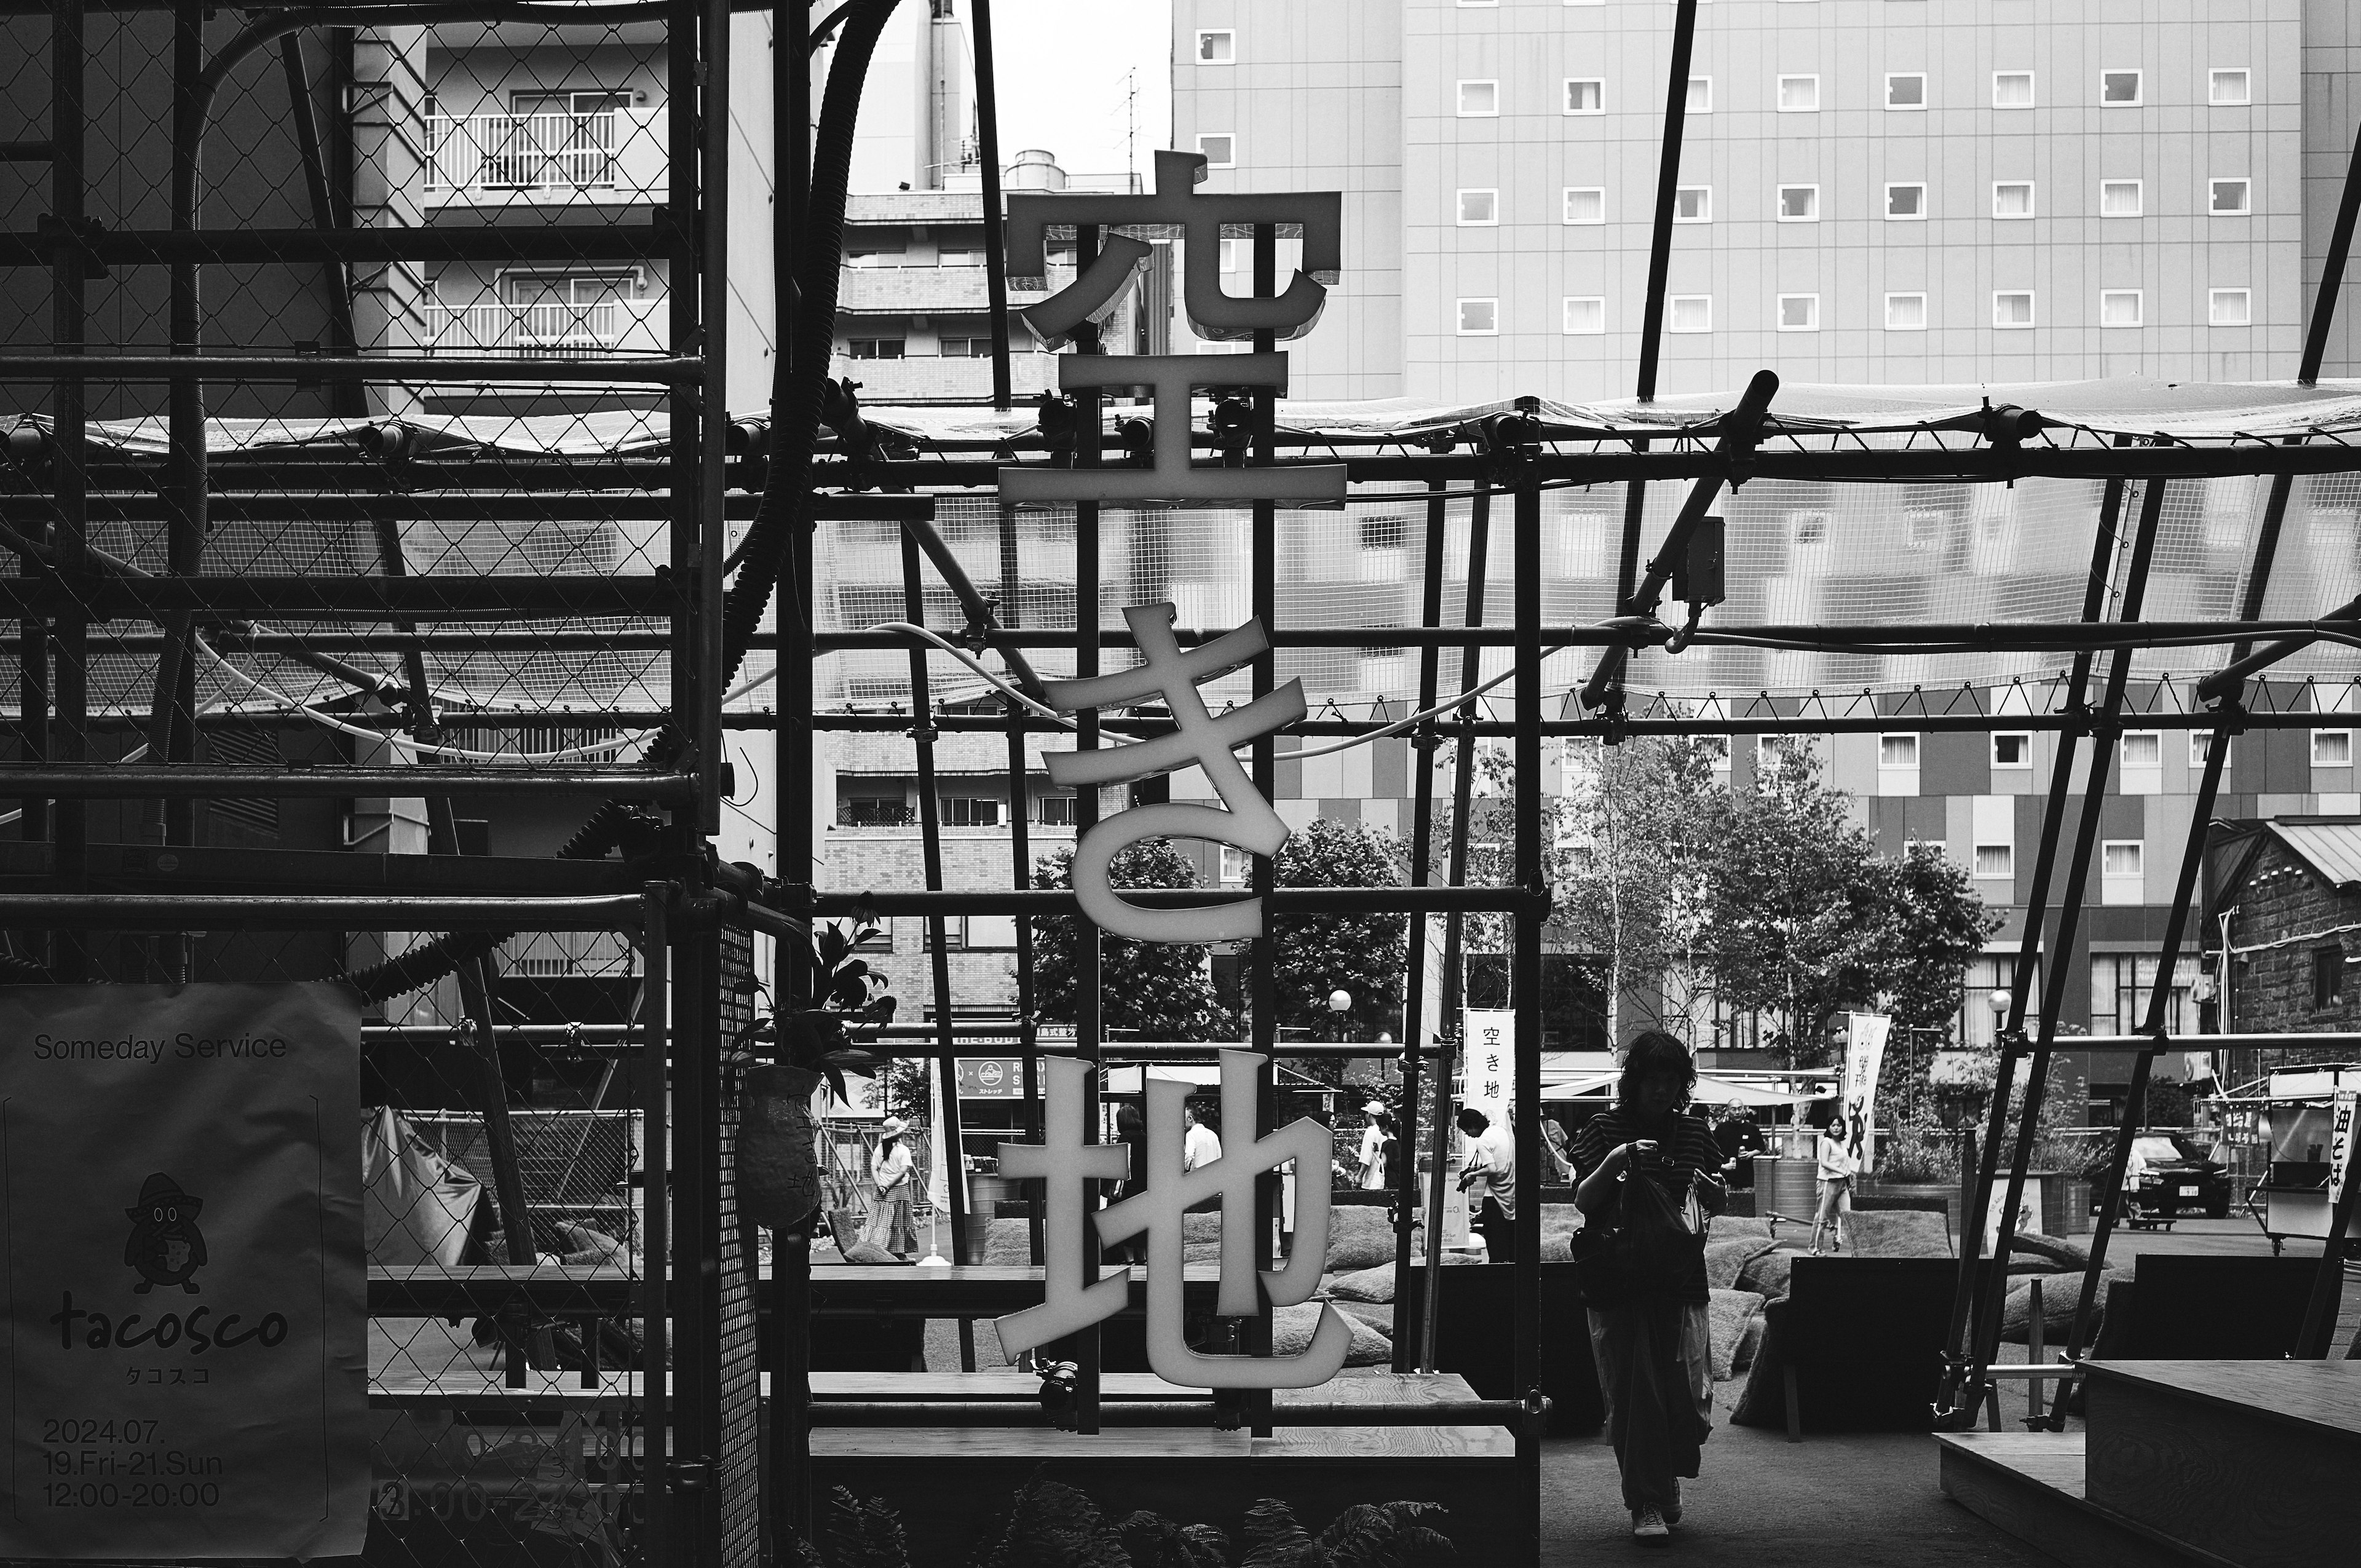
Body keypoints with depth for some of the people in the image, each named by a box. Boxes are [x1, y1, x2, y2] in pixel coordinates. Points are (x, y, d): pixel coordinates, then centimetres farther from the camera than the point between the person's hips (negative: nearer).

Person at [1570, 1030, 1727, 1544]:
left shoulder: (1693, 1132, 10)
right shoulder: (1604, 1129, 1)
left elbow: (1718, 1204, 18)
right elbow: (1582, 1203, -4)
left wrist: (1708, 1187, -5)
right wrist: (1613, 1164, -20)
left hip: (1681, 1283, 3)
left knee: (1688, 1396, 0)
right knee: (1635, 1393, -6)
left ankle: (1665, 1479, 26)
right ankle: (1647, 1505, -1)